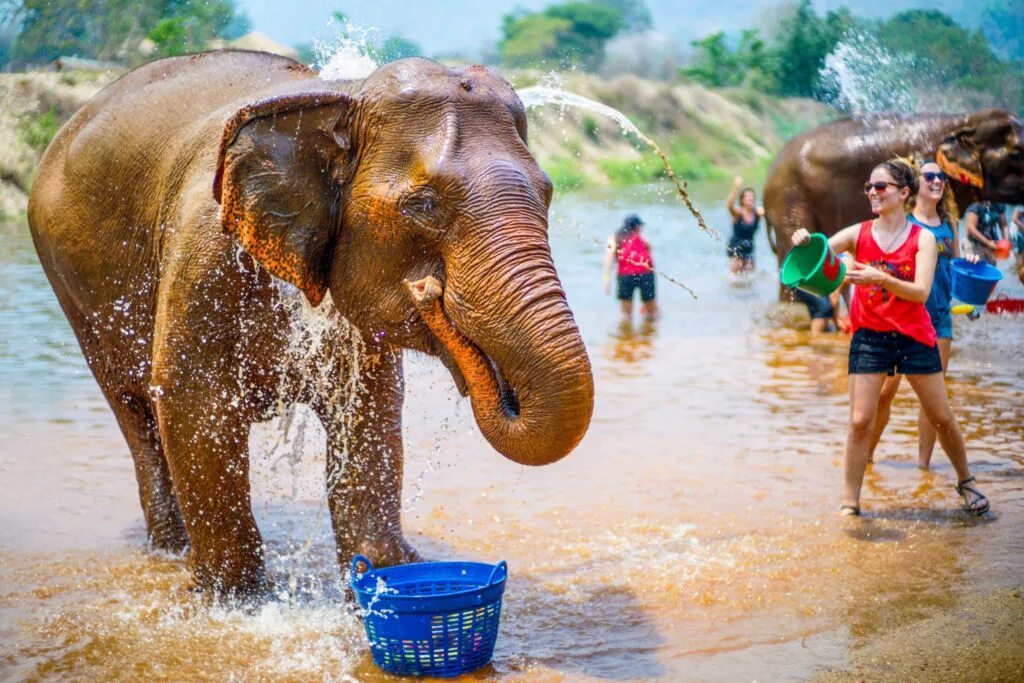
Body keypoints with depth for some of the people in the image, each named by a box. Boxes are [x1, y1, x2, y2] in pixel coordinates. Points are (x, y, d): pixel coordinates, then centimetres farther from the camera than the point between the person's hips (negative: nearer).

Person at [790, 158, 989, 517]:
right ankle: (849, 503, 0)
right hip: (869, 336, 0)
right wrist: (804, 243, -33)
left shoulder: (922, 239, -4)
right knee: (860, 421, -7)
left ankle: (966, 482, 32)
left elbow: (921, 292, -17)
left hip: (914, 337, 0)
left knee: (942, 418, 10)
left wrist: (881, 278, -34)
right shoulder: (858, 234, 0)